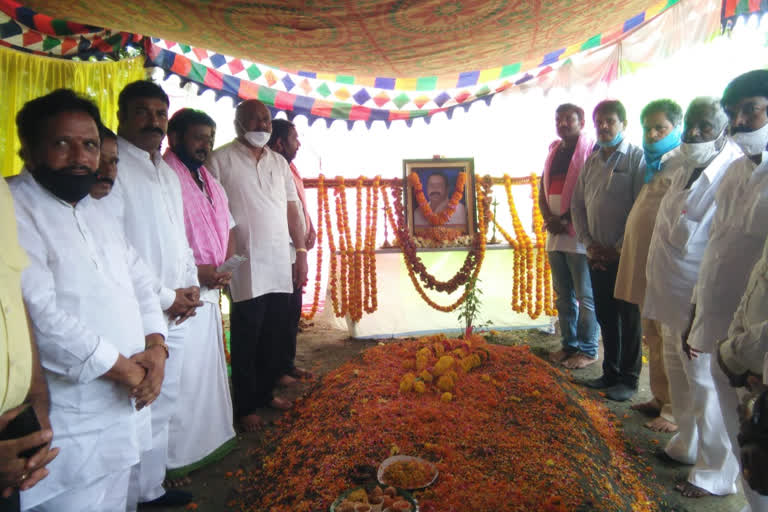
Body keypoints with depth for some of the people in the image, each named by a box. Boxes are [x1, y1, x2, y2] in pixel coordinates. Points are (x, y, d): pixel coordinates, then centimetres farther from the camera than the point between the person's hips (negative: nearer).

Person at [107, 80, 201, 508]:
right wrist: (166, 298, -12)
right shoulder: (113, 166, -10)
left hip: (177, 311, 8)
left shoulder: (168, 173, 16)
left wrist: (192, 285, 4)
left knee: (164, 404, 17)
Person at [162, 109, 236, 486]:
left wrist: (225, 266, 4)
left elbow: (226, 228, 21)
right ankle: (173, 459, 16)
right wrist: (195, 271, -20)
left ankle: (211, 438, 35)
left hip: (209, 293, 9)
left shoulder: (210, 183, 15)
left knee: (209, 368, 18)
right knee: (180, 376, -1)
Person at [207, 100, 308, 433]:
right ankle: (245, 407, 19)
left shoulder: (279, 162, 14)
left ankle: (265, 392, 31)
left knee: (274, 337, 13)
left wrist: (301, 252, 10)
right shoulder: (221, 160, -3)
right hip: (247, 266, -5)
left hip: (281, 265, 5)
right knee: (247, 340, 4)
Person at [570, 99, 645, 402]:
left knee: (629, 319, 4)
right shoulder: (591, 162, 12)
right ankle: (610, 373, 28)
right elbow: (577, 206, 12)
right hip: (598, 256, 6)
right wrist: (589, 244, 1)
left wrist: (619, 249, -12)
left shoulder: (637, 158, -7)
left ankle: (628, 379, 18)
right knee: (605, 316, 14)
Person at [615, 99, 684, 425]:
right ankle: (660, 398, 28)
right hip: (645, 267, 9)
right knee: (653, 338, 15)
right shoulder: (655, 165, 18)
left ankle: (677, 410, 10)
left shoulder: (683, 165, -9)